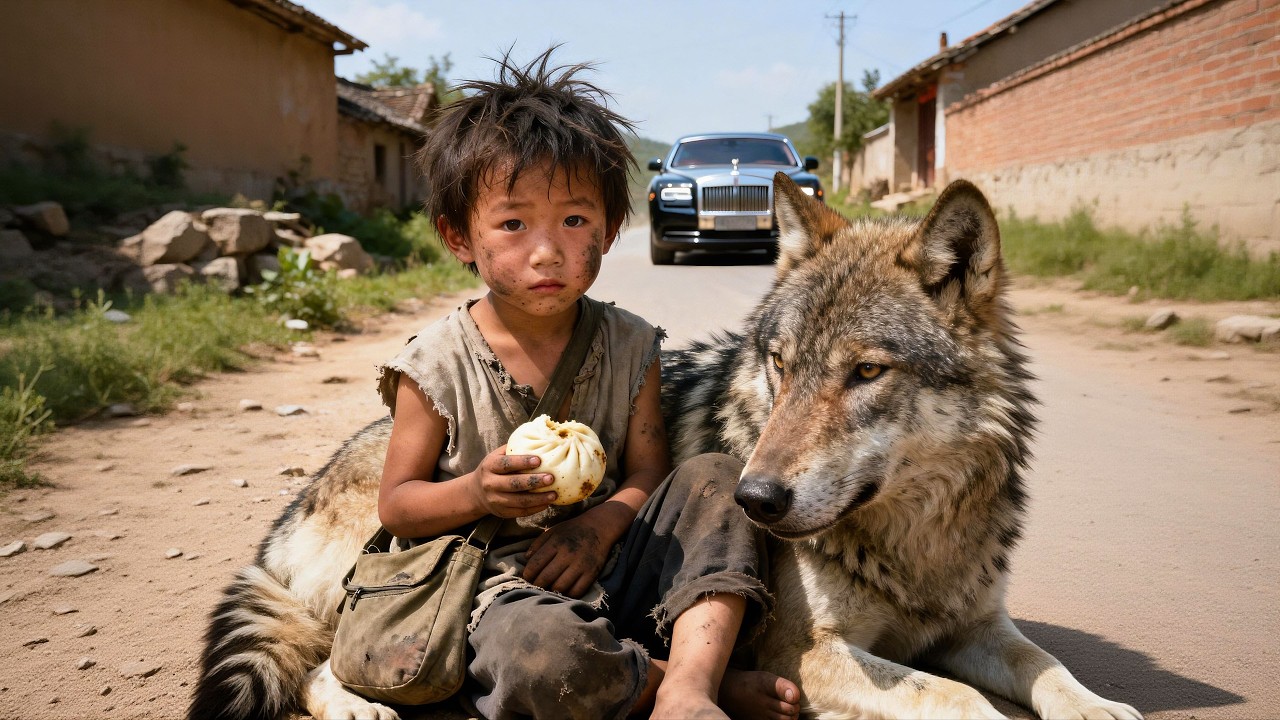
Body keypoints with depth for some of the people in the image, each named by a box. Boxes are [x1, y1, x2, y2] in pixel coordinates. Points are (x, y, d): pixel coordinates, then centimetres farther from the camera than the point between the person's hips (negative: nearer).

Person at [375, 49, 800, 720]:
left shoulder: (628, 345, 3)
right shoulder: (437, 364, -7)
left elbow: (648, 468, 5)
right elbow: (395, 506, 0)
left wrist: (604, 519, -17)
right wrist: (475, 493, -21)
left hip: (618, 568, 5)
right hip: (507, 587, -4)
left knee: (713, 477, -13)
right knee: (541, 647, -37)